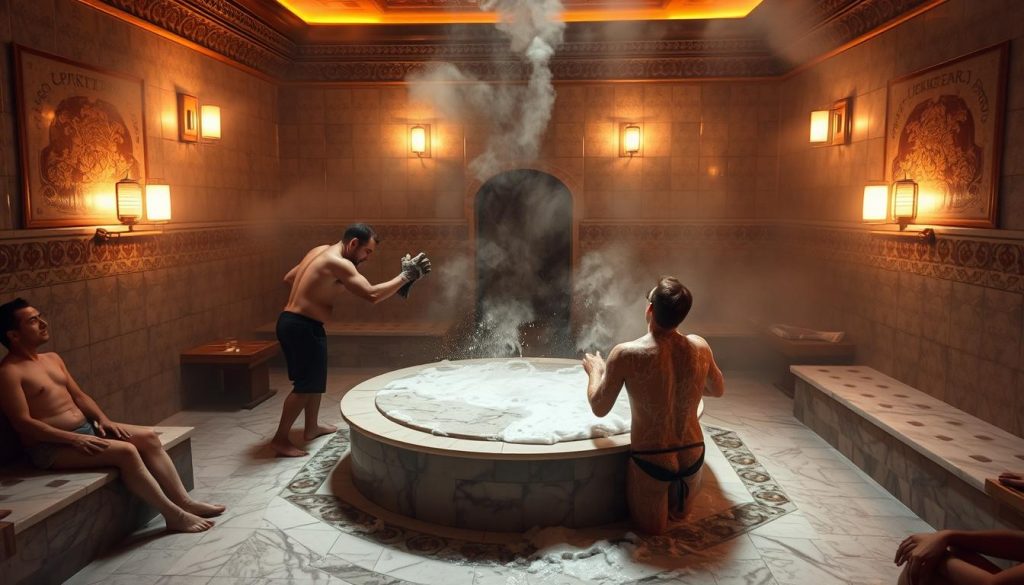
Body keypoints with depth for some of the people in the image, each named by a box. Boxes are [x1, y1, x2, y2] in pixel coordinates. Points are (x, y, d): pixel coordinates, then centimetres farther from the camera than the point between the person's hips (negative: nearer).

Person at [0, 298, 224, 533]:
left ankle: (184, 502, -9)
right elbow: (23, 423, -18)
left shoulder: (52, 359, 15)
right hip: (51, 446, -8)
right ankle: (174, 515, -20)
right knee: (125, 451, -27)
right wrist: (74, 439, -24)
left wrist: (104, 420, 0)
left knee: (148, 437, -9)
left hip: (86, 428, 9)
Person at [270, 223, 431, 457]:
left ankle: (312, 427, 35)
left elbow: (289, 278, 21)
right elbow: (372, 295, -27)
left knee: (316, 377, 21)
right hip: (302, 326, -10)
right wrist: (406, 276, -22)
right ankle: (280, 439, 7)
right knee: (307, 385, -2)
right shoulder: (338, 263, -19)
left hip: (292, 321, 10)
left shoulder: (320, 251, 12)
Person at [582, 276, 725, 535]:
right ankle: (679, 497, 12)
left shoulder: (626, 354, -22)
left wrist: (596, 372, 9)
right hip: (693, 459, 4)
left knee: (651, 527, 21)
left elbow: (599, 408, -10)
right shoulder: (699, 347, -9)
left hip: (651, 462, -4)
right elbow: (718, 390, 11)